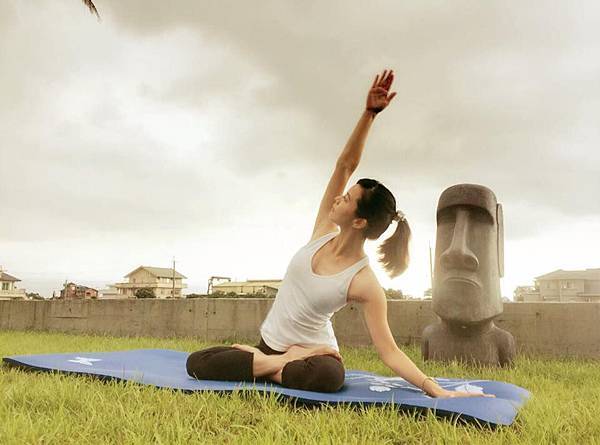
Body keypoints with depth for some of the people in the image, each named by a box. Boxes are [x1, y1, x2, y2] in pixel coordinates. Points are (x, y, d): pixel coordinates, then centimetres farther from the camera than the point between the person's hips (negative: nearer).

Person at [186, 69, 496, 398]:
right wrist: (368, 113, -22)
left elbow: (390, 352, -19)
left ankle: (267, 367, -14)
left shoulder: (365, 284, -21)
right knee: (196, 363, -11)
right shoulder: (325, 230, -7)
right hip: (271, 343, 5)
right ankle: (280, 364, -1)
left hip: (311, 351, -5)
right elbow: (345, 165, -12)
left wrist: (438, 390, -30)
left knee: (328, 376, -42)